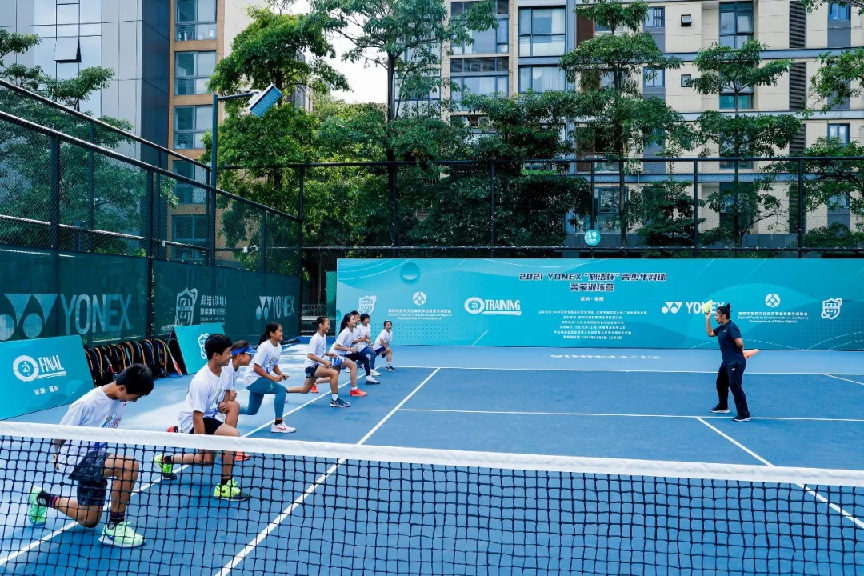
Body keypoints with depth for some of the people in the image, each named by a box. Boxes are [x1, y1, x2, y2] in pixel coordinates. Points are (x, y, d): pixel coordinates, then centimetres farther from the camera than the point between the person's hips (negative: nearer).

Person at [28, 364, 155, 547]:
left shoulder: (120, 399, -6)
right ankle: (114, 527, -16)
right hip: (77, 459, -8)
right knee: (129, 466, -34)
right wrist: (58, 457, 7)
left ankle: (42, 499, 41)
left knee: (89, 521, 19)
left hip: (95, 457, 8)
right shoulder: (87, 404, -27)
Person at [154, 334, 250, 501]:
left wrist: (224, 404, -7)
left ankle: (166, 460, 43)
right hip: (191, 421, -9)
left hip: (209, 417, 9)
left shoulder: (225, 373, -6)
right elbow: (197, 418, -27)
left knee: (207, 460, 23)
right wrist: (204, 449, -24)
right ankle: (225, 486, -18)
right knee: (233, 435, -30)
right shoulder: (201, 381, -30)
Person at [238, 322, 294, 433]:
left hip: (261, 379, 9)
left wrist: (281, 374, -7)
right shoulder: (264, 347, -22)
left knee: (251, 411, 18)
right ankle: (278, 424, -23)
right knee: (281, 389, -26)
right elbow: (256, 368, -24)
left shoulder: (279, 347, 1)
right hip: (253, 379, -9)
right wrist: (273, 378, -26)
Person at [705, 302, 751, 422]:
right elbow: (710, 333, 24)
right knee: (721, 384, 23)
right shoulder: (721, 328, 10)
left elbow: (740, 343, -27)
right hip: (726, 363, 11)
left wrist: (740, 351, -5)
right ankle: (723, 407, 41)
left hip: (736, 363, -11)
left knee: (735, 387, -12)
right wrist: (707, 319, 18)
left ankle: (744, 415, -8)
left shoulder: (731, 327, -19)